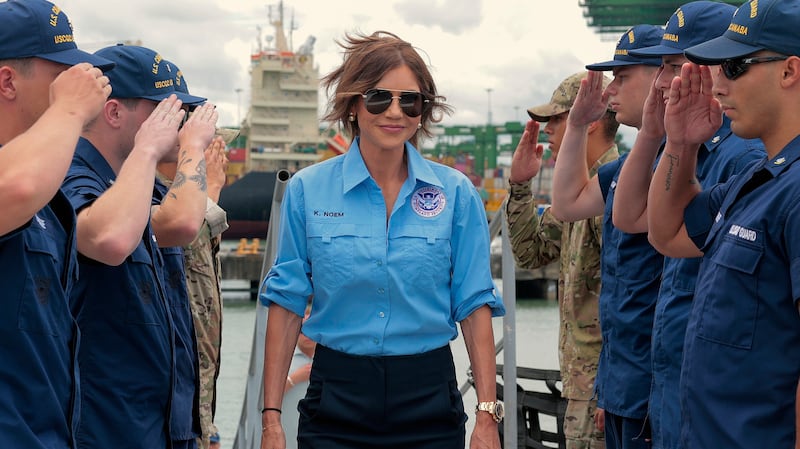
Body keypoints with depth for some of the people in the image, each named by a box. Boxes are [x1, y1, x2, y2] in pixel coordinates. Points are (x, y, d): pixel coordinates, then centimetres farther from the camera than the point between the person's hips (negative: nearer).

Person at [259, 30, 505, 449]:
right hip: (336, 400, 0)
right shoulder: (306, 190, -1)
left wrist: (487, 415, -6)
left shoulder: (456, 192, -1)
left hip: (428, 399, 0)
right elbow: (286, 303, 1)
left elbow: (474, 306, -1)